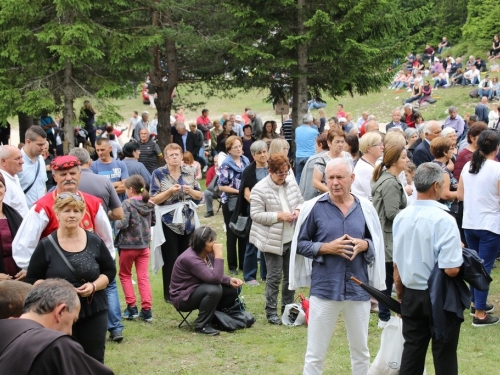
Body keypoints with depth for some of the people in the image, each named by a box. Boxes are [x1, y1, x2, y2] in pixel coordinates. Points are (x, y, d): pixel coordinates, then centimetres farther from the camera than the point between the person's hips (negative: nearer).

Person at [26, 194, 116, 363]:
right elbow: (32, 279, 0)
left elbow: (110, 271, 9)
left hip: (94, 313, 2)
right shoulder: (46, 245, -3)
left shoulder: (95, 242, 3)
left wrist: (94, 286, -10)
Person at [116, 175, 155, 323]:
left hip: (128, 245, -5)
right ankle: (146, 310, 1)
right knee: (143, 277, 6)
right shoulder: (149, 203, 4)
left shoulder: (128, 203, -14)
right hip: (144, 245, 5)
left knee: (125, 275, 13)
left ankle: (131, 307, 9)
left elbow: (123, 224, -20)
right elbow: (153, 222, 15)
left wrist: (115, 222, -1)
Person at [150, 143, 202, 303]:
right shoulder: (158, 174, -4)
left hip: (188, 221, 4)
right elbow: (154, 199, -8)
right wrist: (170, 191, -22)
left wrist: (190, 190, -11)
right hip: (168, 222, -4)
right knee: (170, 259, -1)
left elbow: (199, 196, 9)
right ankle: (170, 294, 7)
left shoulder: (189, 174, 7)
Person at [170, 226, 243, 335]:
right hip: (183, 298, -9)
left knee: (232, 289, -3)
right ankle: (201, 325, -17)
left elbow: (217, 276, 7)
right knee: (214, 289, -33)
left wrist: (230, 280, -13)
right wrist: (219, 255, -33)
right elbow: (215, 278, -36)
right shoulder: (190, 258, -30)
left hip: (200, 290, 9)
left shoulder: (208, 253, -3)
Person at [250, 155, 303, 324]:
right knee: (274, 277, -1)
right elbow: (256, 215, -16)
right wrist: (279, 216, -21)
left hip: (292, 238, 6)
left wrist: (298, 210, -7)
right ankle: (271, 311, 9)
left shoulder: (291, 182, 4)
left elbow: (301, 201, 16)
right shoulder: (260, 189, -14)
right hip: (273, 240, -6)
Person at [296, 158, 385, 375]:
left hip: (358, 289, 3)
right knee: (315, 354, 4)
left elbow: (377, 243, 11)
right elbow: (300, 244, 0)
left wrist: (364, 245, -11)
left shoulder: (365, 208, 1)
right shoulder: (315, 207, -6)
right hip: (324, 288, -3)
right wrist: (326, 247, -15)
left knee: (361, 351, 17)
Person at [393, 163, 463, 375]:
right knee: (444, 356, 8)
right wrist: (461, 257, -2)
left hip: (411, 296, 5)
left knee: (412, 352, 12)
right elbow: (451, 269, -24)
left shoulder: (401, 217, -1)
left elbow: (396, 264, 7)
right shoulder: (444, 220, -20)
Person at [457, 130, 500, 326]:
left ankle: (476, 303, 33)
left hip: (469, 223, 6)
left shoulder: (467, 166, 3)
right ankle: (479, 314, 0)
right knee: (484, 268, -2)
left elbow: (460, 195, 9)